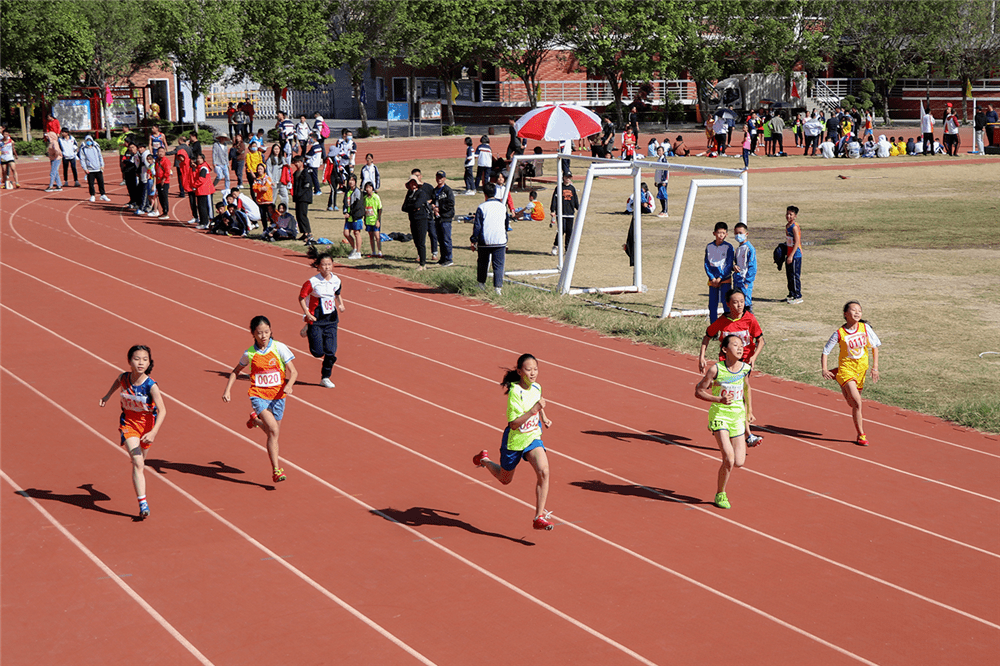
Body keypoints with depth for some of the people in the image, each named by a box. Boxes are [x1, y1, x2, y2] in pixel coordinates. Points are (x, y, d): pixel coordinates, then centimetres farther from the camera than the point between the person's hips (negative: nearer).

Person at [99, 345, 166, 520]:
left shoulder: (151, 386, -25)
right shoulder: (124, 378, -15)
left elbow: (162, 411, -26)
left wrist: (153, 432, -37)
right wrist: (108, 395, 16)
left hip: (147, 424, 0)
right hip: (128, 422, 0)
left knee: (140, 462, 18)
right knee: (137, 463, -15)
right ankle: (143, 503, -20)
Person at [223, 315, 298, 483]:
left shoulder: (279, 348, -6)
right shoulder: (249, 353, -2)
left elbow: (293, 372, -6)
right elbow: (236, 371, 15)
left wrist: (289, 385, -27)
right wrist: (227, 391, 4)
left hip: (277, 396, 2)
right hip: (259, 396, -2)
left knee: (272, 432, 14)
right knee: (273, 430, -21)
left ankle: (256, 420, 48)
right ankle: (276, 470, -14)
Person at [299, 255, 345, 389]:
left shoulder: (336, 281, 0)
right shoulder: (312, 282, -14)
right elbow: (301, 297, -6)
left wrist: (341, 305, 1)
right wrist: (307, 314, -13)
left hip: (331, 319, 4)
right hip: (316, 320, -3)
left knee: (331, 351, -3)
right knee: (318, 352, 0)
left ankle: (325, 377, 15)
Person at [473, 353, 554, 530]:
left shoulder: (537, 387, -5)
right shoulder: (515, 392, -26)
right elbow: (514, 424, -30)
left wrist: (543, 417, 17)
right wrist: (534, 410, -37)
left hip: (533, 437, 4)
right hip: (514, 441, -4)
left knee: (543, 471, -22)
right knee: (505, 479, 19)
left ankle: (539, 518, -16)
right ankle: (483, 459, 51)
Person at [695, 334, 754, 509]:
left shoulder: (745, 368, -1)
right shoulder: (715, 369, -14)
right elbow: (698, 391, -8)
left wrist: (749, 411, 20)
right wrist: (719, 400, -21)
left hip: (738, 416, 4)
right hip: (719, 415, -4)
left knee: (739, 462, -2)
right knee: (729, 460, -17)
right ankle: (720, 495, 5)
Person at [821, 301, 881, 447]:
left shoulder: (865, 328, -6)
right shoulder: (839, 333, -14)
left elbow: (875, 347, 5)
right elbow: (825, 352, -7)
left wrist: (875, 367, -1)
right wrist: (824, 369, -21)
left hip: (861, 368, 4)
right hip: (846, 367, -4)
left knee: (853, 403, 14)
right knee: (857, 402, -16)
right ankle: (861, 435, -3)